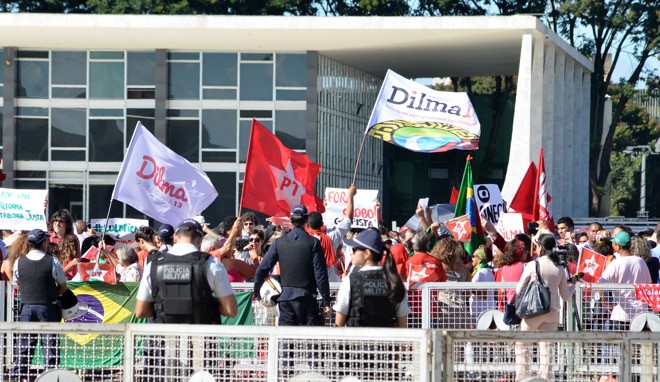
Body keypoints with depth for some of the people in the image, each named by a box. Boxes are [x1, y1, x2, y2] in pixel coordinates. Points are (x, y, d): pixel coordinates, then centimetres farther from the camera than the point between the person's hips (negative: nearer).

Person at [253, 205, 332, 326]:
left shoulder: (279, 242, 3)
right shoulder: (313, 243, -6)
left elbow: (262, 270, 2)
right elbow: (320, 275, -8)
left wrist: (257, 293, 15)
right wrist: (326, 302, -4)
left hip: (285, 297, 3)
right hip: (306, 297, -3)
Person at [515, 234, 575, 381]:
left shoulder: (532, 265, -6)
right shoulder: (559, 269, 4)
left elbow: (519, 290, -2)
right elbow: (565, 296, 10)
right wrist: (573, 286, 29)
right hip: (552, 312, 3)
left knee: (522, 345, 11)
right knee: (546, 347, 4)